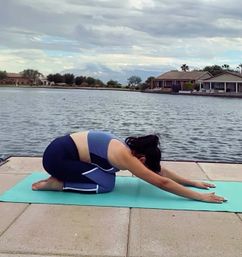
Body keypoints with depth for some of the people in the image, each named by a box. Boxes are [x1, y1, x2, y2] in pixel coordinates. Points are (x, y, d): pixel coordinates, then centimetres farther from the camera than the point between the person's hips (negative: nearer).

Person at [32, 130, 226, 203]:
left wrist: (192, 182, 14)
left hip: (64, 148, 9)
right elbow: (162, 182, -23)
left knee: (107, 176, 9)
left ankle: (63, 176, 14)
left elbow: (159, 170, 13)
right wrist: (200, 196, -18)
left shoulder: (129, 148, 5)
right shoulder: (125, 157, -21)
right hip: (57, 156, -9)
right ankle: (57, 184, -3)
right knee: (107, 185, -11)